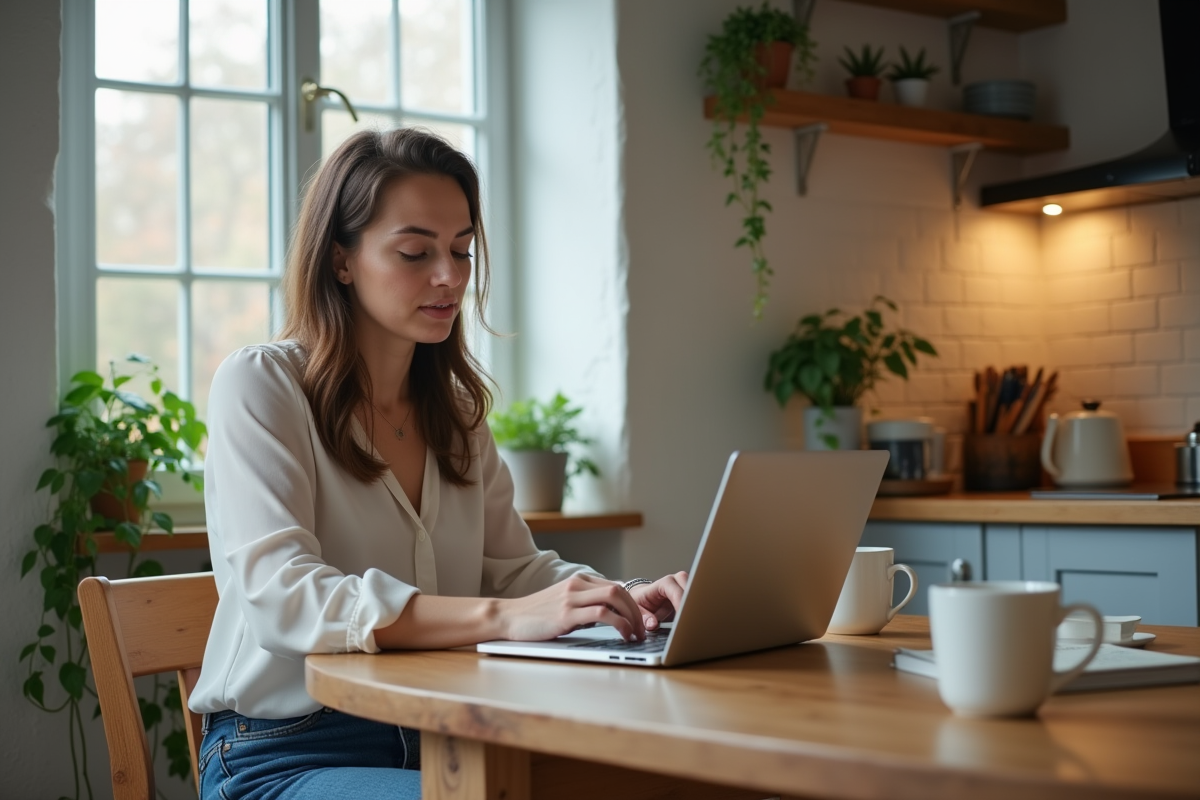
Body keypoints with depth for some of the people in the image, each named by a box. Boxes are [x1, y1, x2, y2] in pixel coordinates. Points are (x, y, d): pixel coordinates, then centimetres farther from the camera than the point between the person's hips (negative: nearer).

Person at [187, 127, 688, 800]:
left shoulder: (457, 406, 14)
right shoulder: (259, 387, -9)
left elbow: (513, 568, 14)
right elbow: (282, 599, -23)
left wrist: (626, 598, -9)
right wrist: (501, 617, -34)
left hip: (436, 741, 6)